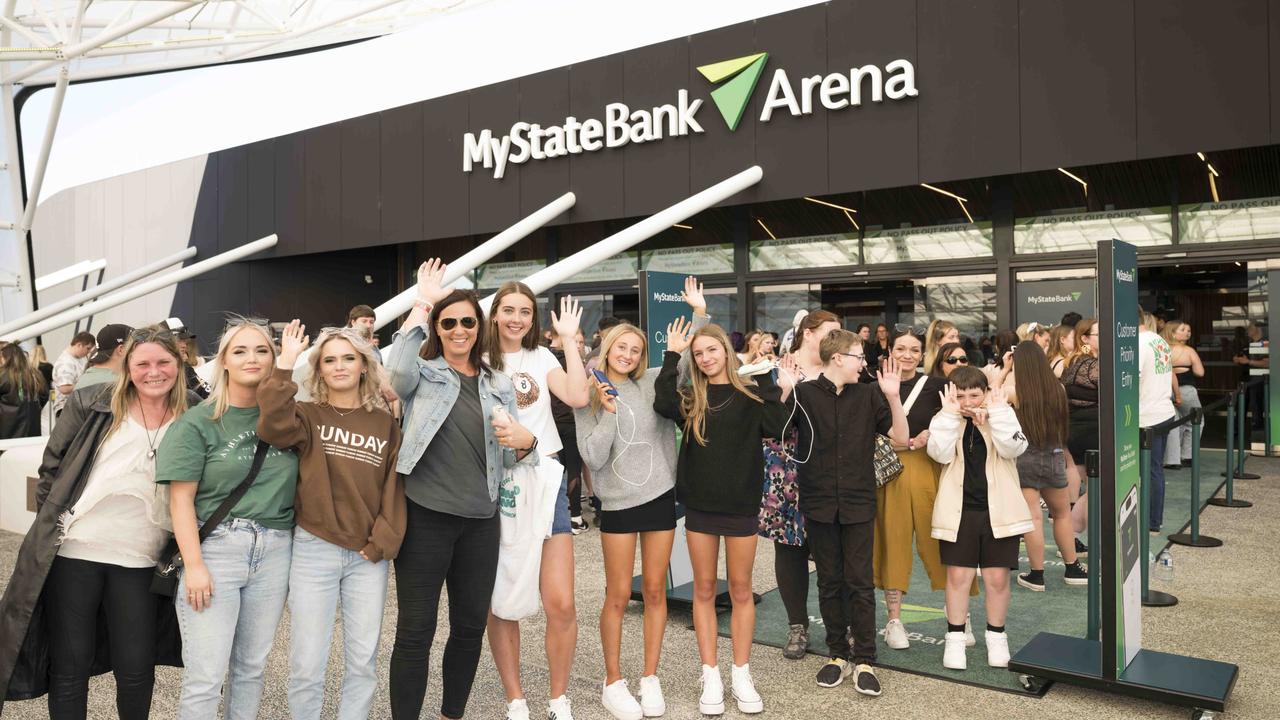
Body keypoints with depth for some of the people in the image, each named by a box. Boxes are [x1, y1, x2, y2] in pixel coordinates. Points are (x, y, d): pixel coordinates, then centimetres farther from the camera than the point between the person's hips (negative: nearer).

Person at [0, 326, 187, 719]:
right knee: (69, 665, 9)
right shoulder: (91, 404, -4)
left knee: (136, 669, 5)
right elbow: (52, 467, 3)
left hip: (138, 560, 1)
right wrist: (51, 524, 3)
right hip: (73, 552, 0)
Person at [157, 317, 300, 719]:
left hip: (274, 551, 4)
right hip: (215, 548, -3)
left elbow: (298, 485, 15)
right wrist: (193, 565, -11)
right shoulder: (197, 423, -2)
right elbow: (181, 498, -5)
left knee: (251, 667, 14)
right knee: (204, 679, -2)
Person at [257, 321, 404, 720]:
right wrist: (285, 364, -24)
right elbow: (273, 428, -23)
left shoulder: (386, 424, 6)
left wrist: (382, 543, -3)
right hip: (314, 550, -2)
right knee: (306, 666, 3)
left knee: (362, 662, 10)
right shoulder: (307, 416, 0)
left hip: (368, 556, 2)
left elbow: (395, 487, 6)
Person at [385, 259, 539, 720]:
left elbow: (511, 458, 12)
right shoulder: (423, 373, 1)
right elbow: (397, 370, -25)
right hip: (426, 515, -4)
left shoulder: (498, 385, 12)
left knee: (471, 625, 15)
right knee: (416, 629, 2)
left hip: (481, 520, 5)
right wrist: (422, 303, -18)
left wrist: (525, 442, -12)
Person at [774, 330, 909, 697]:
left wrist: (893, 395, -12)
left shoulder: (868, 395, 2)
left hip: (859, 504, 1)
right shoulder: (804, 393, -4)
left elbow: (901, 436, 1)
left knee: (860, 583, 3)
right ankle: (838, 654, 24)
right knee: (829, 582, 10)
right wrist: (784, 391, -19)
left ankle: (864, 660, 14)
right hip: (819, 503, 0)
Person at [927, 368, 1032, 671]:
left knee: (997, 578, 7)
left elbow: (1013, 447, -15)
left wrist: (997, 411, -17)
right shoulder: (944, 420, 2)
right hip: (958, 511, 0)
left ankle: (996, 637, 25)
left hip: (998, 511, 0)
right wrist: (950, 413, -16)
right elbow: (941, 453, -15)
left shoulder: (1003, 416, 2)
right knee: (958, 576, 4)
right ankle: (955, 637, 17)